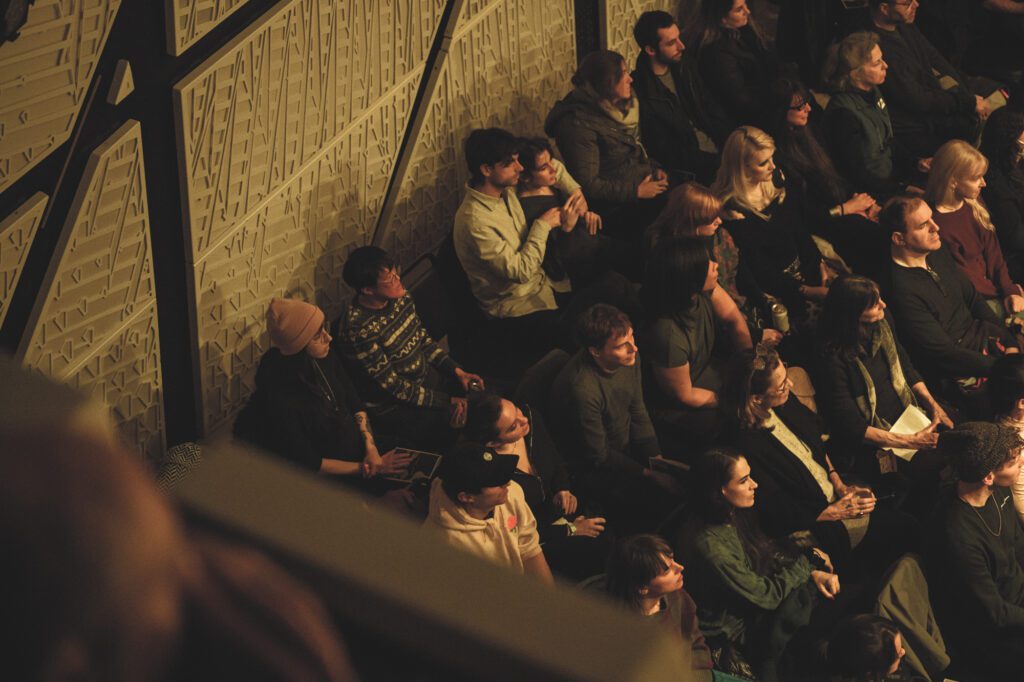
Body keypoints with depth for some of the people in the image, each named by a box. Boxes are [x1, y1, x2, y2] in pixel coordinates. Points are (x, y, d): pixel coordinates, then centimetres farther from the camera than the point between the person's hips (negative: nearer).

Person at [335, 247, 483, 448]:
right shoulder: (359, 330, -30)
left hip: (428, 376, 8)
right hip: (395, 407, -8)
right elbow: (393, 386, -23)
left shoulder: (399, 296, -6)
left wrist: (457, 371, -1)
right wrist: (446, 402, -19)